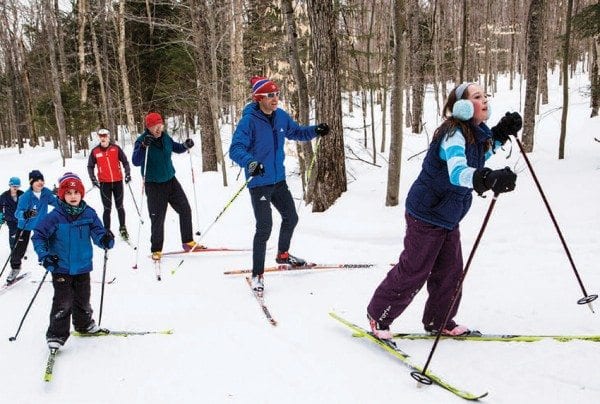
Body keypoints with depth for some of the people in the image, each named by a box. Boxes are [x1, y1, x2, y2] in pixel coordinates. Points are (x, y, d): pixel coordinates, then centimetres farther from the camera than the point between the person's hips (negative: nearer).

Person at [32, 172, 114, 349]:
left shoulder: (89, 214, -5)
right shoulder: (54, 217, -13)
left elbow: (98, 233, -6)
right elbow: (38, 236, -8)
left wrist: (106, 239, -29)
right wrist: (44, 256, -20)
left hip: (83, 266, 3)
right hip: (61, 267, -3)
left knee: (83, 300, 19)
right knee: (63, 302, -6)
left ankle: (84, 324, 42)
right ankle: (56, 335, 7)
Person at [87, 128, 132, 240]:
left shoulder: (116, 148, -1)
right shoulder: (95, 151, 0)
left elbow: (125, 161, 4)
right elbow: (90, 166, 8)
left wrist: (127, 173, -7)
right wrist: (93, 179, -3)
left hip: (118, 181, 1)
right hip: (104, 183, 0)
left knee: (119, 206, 10)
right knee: (107, 209, 0)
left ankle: (122, 228, 24)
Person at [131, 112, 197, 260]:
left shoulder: (165, 137, 1)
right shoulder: (142, 141, -14)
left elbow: (176, 148, 19)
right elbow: (135, 162, -26)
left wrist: (186, 145, -2)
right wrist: (143, 146, -40)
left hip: (171, 180, 6)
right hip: (154, 185, -6)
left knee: (185, 209, 8)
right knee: (157, 218, -4)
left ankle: (188, 242, 22)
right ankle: (156, 250, 11)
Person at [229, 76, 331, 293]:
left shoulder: (281, 116, 1)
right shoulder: (249, 120, -20)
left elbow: (296, 132, 19)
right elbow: (236, 149, -28)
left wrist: (315, 130, 2)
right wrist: (250, 162, -47)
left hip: (279, 180, 8)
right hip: (259, 183, -8)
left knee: (291, 218, 21)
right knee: (264, 227, -11)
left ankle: (283, 255, 46)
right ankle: (257, 274, 3)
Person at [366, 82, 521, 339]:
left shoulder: (477, 132, 3)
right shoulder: (453, 134, -25)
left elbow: (481, 156, 25)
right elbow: (457, 172, -42)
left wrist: (501, 132, 8)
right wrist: (490, 179, -60)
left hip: (448, 216, 9)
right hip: (426, 214, -9)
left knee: (451, 270, 12)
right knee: (413, 272, -1)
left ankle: (439, 321, 28)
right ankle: (377, 316, 17)